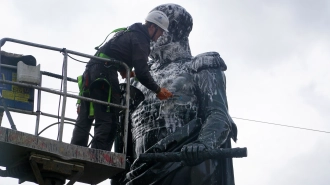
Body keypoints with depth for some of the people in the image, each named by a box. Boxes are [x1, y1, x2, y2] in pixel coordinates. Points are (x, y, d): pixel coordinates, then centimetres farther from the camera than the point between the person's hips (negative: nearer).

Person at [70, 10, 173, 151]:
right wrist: (158, 90, -3)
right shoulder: (140, 39, -5)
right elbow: (141, 72, -12)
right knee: (108, 121, -11)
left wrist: (123, 70, 21)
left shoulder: (128, 32, 25)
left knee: (84, 119, 9)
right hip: (105, 73, -9)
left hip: (91, 70, 9)